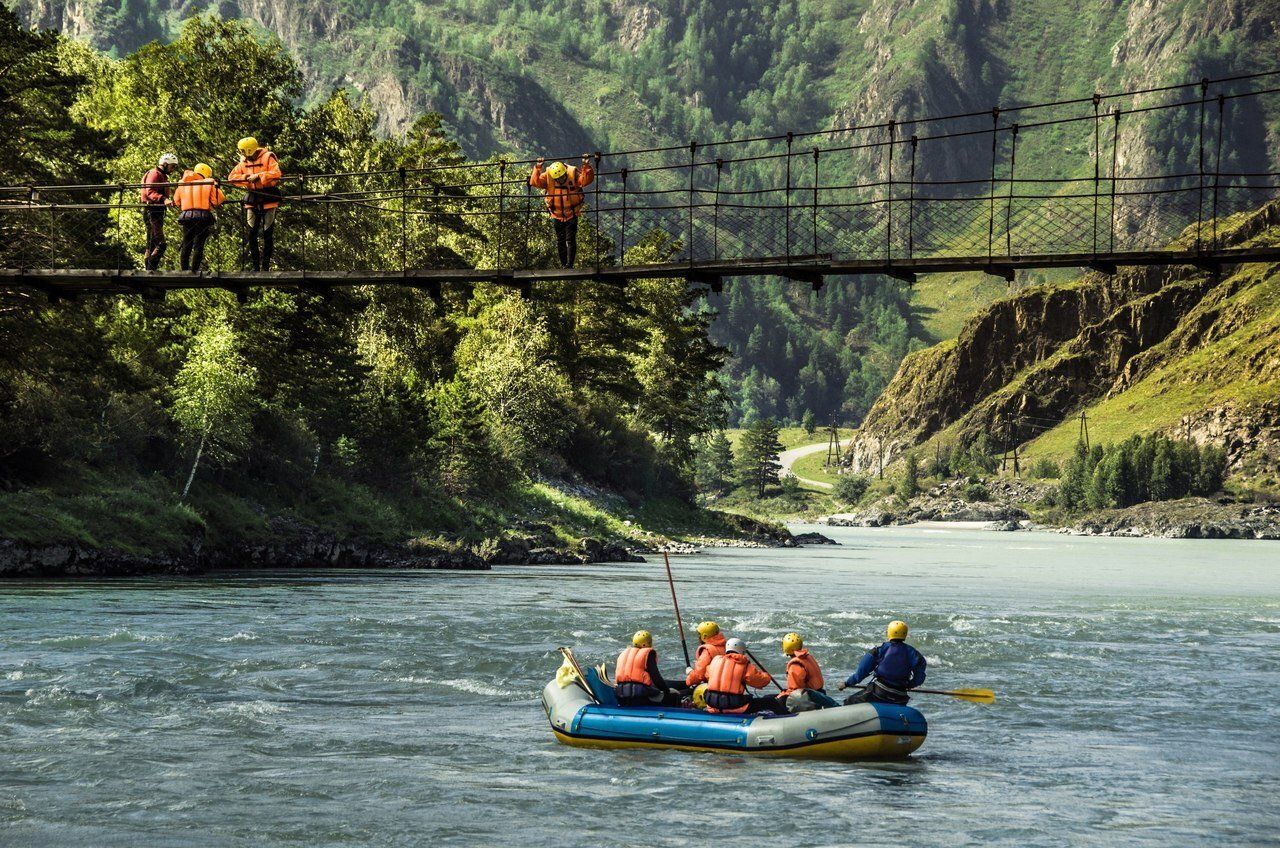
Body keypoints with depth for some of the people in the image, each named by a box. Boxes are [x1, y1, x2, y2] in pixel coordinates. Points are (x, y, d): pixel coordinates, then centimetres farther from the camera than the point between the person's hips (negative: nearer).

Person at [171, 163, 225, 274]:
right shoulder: (209, 183, 2)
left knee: (186, 245, 14)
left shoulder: (182, 184, 13)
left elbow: (176, 201, 14)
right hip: (203, 216, -3)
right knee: (198, 245, 1)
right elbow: (217, 200, -5)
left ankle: (184, 270, 16)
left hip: (186, 215, 3)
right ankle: (194, 270, -4)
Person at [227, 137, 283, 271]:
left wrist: (259, 176, -23)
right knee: (251, 235, 3)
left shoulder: (267, 157, -7)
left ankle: (265, 265, 5)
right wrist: (246, 178, -12)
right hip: (252, 200, 5)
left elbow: (276, 174, -20)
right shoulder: (243, 162, 10)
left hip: (268, 200, -5)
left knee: (267, 234, -1)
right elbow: (232, 177, 3)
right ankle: (255, 266, 10)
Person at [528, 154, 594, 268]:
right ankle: (563, 265, 21)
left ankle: (569, 265, -7)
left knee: (570, 239, -9)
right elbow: (535, 182, -22)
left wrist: (586, 166, -40)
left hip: (572, 215, -3)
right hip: (557, 215, 3)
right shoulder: (547, 176, -11)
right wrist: (537, 168, -33)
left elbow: (586, 180, -27)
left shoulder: (573, 174, -16)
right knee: (560, 240, 10)